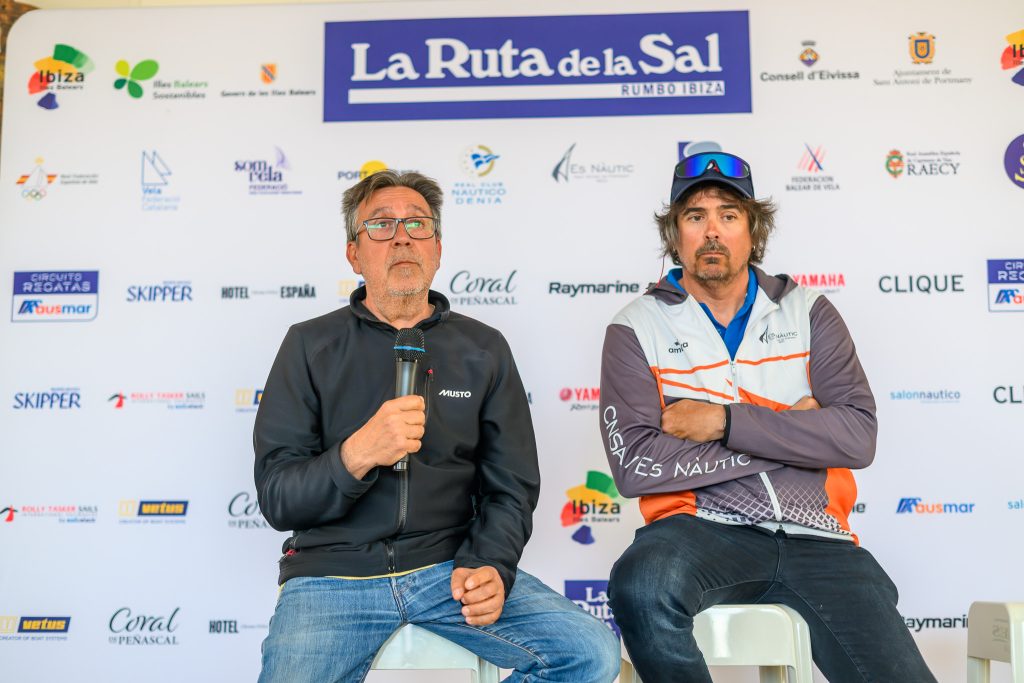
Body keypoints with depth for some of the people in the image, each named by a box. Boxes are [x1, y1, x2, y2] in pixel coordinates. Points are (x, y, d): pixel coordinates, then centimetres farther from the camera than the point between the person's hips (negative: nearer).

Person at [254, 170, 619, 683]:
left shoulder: (483, 349, 8)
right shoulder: (310, 345, 3)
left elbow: (511, 487, 9)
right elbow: (276, 499, -3)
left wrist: (491, 565, -11)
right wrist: (356, 456, -22)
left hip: (450, 564, 2)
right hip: (333, 575, -1)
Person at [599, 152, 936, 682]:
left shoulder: (809, 313, 10)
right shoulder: (636, 329, 2)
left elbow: (858, 436, -3)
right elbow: (634, 467, -12)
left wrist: (726, 421, -12)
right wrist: (787, 433, -6)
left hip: (815, 538, 2)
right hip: (701, 528, -2)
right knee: (642, 586, -33)